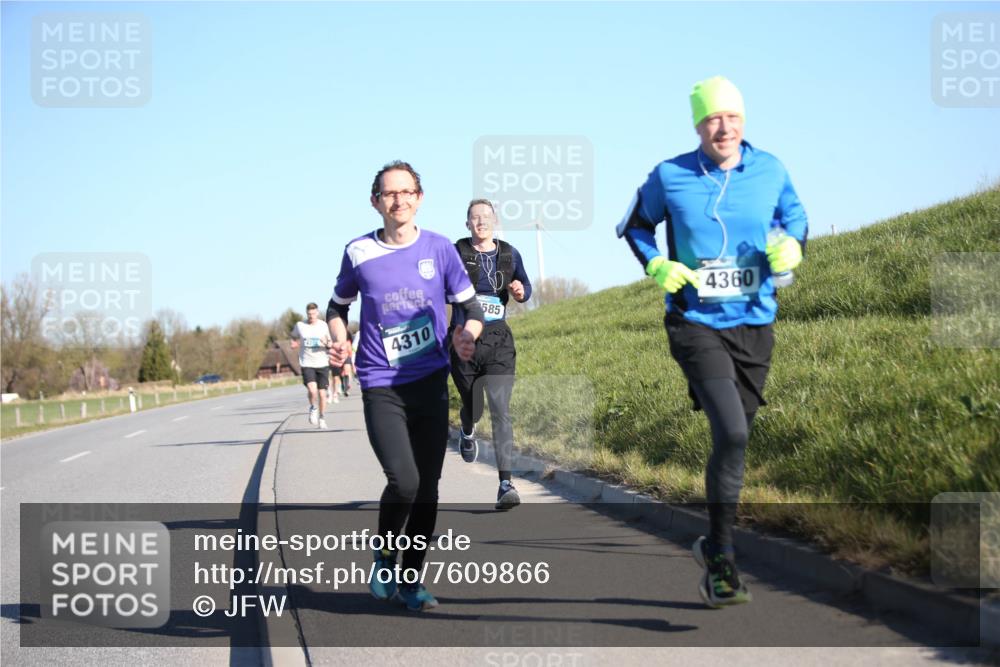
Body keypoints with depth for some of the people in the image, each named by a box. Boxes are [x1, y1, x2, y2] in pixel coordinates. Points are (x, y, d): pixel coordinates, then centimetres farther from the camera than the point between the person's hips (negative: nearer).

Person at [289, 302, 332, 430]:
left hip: (322, 363, 2)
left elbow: (331, 343, 11)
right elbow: (294, 337, 21)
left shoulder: (323, 326, 2)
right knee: (312, 390, -22)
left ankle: (322, 418, 24)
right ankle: (312, 409, 9)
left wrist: (327, 344, -12)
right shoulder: (300, 325, 0)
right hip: (307, 364, -2)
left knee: (322, 393, 4)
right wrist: (294, 343, -1)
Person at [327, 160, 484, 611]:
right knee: (404, 481, -18)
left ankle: (410, 580, 20)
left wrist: (467, 334, -15)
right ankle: (385, 556, 11)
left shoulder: (439, 249, 0)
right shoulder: (358, 253, -1)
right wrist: (340, 340, -6)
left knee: (427, 487, 3)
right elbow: (338, 307, 14)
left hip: (431, 382, 2)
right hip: (381, 386, -2)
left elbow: (470, 307, 7)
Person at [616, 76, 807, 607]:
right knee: (732, 433, -20)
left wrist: (790, 248, -6)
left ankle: (713, 550, 31)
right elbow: (634, 225, 13)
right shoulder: (669, 176, -3)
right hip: (696, 323, -4)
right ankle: (720, 556, -7)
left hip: (754, 324, 4)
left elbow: (796, 220, 17)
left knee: (733, 438, 12)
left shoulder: (769, 171, 3)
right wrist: (657, 266, -5)